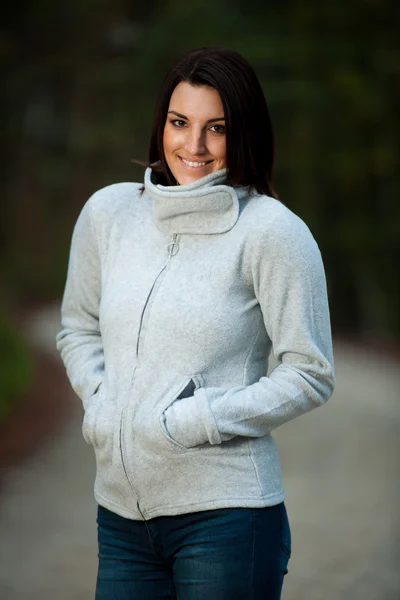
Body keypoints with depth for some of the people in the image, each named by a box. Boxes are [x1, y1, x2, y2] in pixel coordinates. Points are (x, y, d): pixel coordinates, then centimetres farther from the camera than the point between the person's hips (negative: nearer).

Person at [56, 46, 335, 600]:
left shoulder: (271, 231, -8)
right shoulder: (109, 211, 6)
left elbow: (310, 375, -7)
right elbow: (79, 330, 20)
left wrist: (195, 421, -13)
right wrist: (100, 402, 2)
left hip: (224, 513, -4)